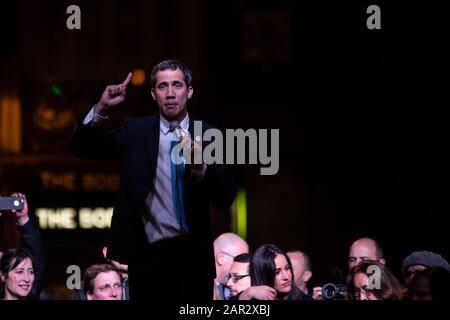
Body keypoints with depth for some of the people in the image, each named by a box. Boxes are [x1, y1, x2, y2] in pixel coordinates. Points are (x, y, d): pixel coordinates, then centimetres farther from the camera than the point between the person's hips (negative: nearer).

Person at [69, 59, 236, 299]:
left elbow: (226, 198, -3)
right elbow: (80, 148, 2)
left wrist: (200, 165, -21)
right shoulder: (135, 131, 5)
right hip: (142, 255, 0)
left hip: (191, 256, 0)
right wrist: (102, 109, -12)